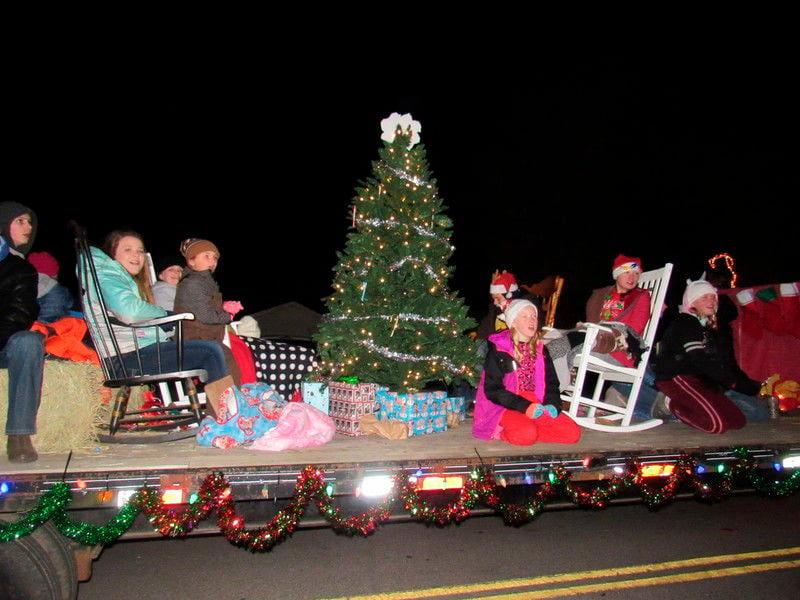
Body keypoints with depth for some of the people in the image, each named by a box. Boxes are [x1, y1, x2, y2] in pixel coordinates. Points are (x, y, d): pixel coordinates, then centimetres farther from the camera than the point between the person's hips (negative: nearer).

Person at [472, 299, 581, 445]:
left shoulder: (540, 350, 16)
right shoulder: (498, 350, -4)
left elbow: (551, 383, 15)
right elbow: (492, 389, -10)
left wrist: (552, 405, -7)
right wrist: (525, 406, -19)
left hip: (535, 405, 7)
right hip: (504, 407, -7)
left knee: (573, 433, -13)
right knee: (526, 434, -35)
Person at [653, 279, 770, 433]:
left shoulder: (712, 327, 22)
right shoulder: (684, 323, -5)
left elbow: (728, 362, 15)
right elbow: (701, 361, -14)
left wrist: (748, 384, 1)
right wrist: (736, 383, -12)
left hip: (706, 381, 9)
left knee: (761, 412, 0)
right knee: (718, 423, -28)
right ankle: (673, 404, -6)